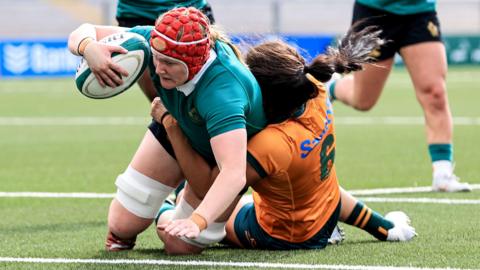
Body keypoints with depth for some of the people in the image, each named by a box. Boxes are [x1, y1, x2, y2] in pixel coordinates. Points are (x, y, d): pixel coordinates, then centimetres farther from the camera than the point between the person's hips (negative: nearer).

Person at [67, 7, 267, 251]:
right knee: (122, 225, 0)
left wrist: (197, 221, -72)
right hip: (177, 129, 4)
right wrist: (88, 47, -48)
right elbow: (82, 34, -23)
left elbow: (233, 173, -57)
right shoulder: (156, 42, -32)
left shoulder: (222, 90, -48)